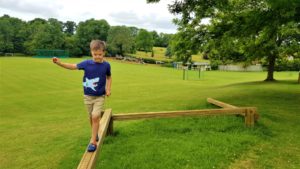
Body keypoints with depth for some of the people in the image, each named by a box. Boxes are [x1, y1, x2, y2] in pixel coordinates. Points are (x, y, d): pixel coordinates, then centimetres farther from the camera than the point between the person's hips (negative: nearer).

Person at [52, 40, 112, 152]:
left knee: (95, 116, -14)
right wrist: (59, 63, -21)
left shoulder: (106, 65, -9)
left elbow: (109, 77, 7)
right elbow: (73, 66, -9)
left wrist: (108, 89, -4)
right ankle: (95, 134, 41)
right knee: (91, 117, 15)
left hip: (100, 96, -2)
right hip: (88, 96, 2)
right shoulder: (87, 63, -9)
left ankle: (93, 141, -2)